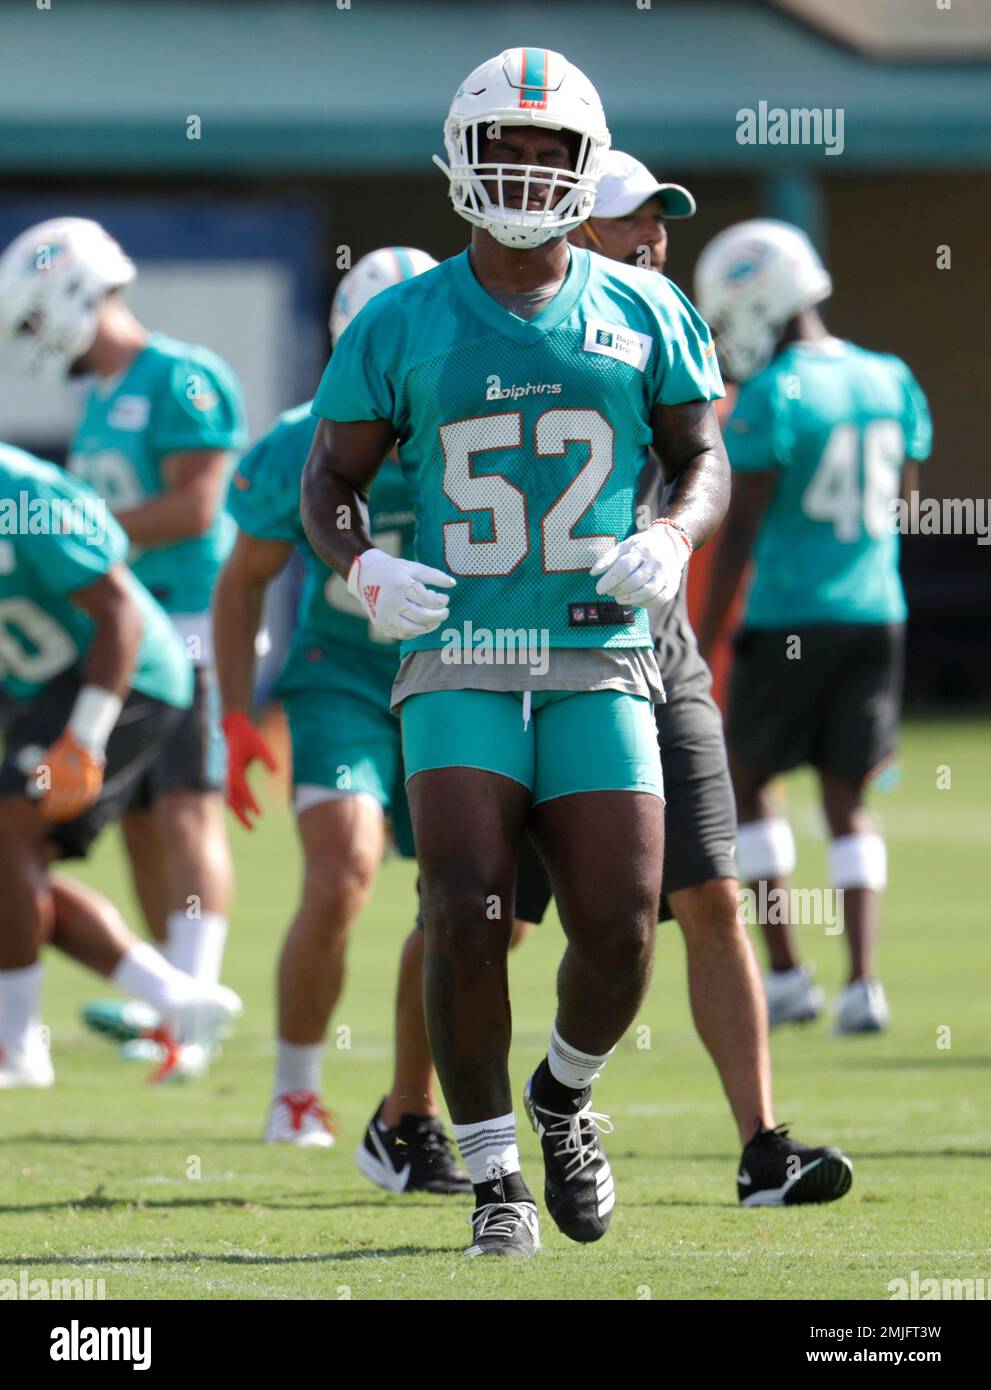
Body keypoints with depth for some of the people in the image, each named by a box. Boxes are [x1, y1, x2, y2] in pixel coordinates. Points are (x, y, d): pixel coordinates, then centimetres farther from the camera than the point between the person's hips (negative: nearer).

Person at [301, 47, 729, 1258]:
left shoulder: (643, 314, 7)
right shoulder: (401, 327, 4)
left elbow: (703, 460, 14)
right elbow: (329, 481, 10)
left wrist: (672, 539, -8)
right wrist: (364, 569, -11)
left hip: (601, 666, 1)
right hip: (461, 663, -1)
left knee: (618, 929, -9)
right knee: (468, 915, -16)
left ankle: (563, 1100, 23)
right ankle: (495, 1179, 0)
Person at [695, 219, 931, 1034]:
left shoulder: (773, 398, -13)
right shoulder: (890, 384, 8)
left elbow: (740, 532, -13)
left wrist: (702, 643, -9)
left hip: (790, 619, -6)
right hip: (877, 614, 6)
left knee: (747, 781, 12)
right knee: (847, 802, 10)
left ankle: (787, 973, 6)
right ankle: (864, 983, -2)